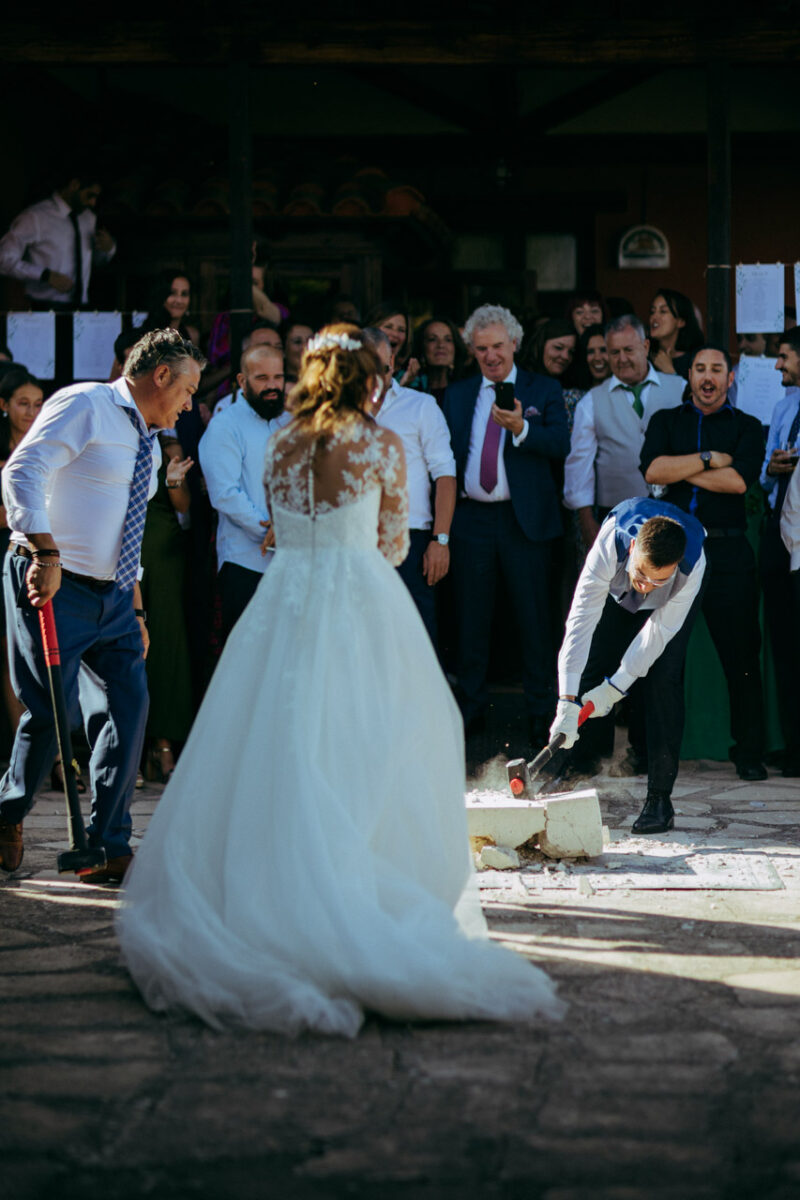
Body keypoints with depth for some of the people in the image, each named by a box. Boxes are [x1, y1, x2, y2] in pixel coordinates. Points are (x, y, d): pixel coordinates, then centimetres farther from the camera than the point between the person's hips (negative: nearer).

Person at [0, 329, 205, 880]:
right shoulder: (85, 406, -7)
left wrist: (136, 610, 22)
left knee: (128, 711, 0)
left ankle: (108, 850, 6)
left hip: (113, 597, 8)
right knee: (50, 714, -7)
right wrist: (45, 554, -26)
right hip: (55, 587, -8)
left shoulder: (147, 442, 20)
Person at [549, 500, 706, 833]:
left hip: (671, 605, -1)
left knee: (662, 681, -18)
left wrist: (616, 687, -28)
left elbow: (661, 629, -30)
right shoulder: (610, 546, -43)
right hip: (616, 596, 2)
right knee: (588, 674, -6)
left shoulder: (692, 565, -41)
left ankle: (659, 799, -16)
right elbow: (581, 619, -44)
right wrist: (567, 702, -49)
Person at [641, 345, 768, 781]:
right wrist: (708, 459, -7)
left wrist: (679, 471, -4)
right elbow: (652, 469, -4)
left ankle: (749, 753, 6)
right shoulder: (666, 420, 15)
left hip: (728, 553, -1)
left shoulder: (747, 427, 9)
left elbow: (739, 480, -9)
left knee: (741, 655, -2)